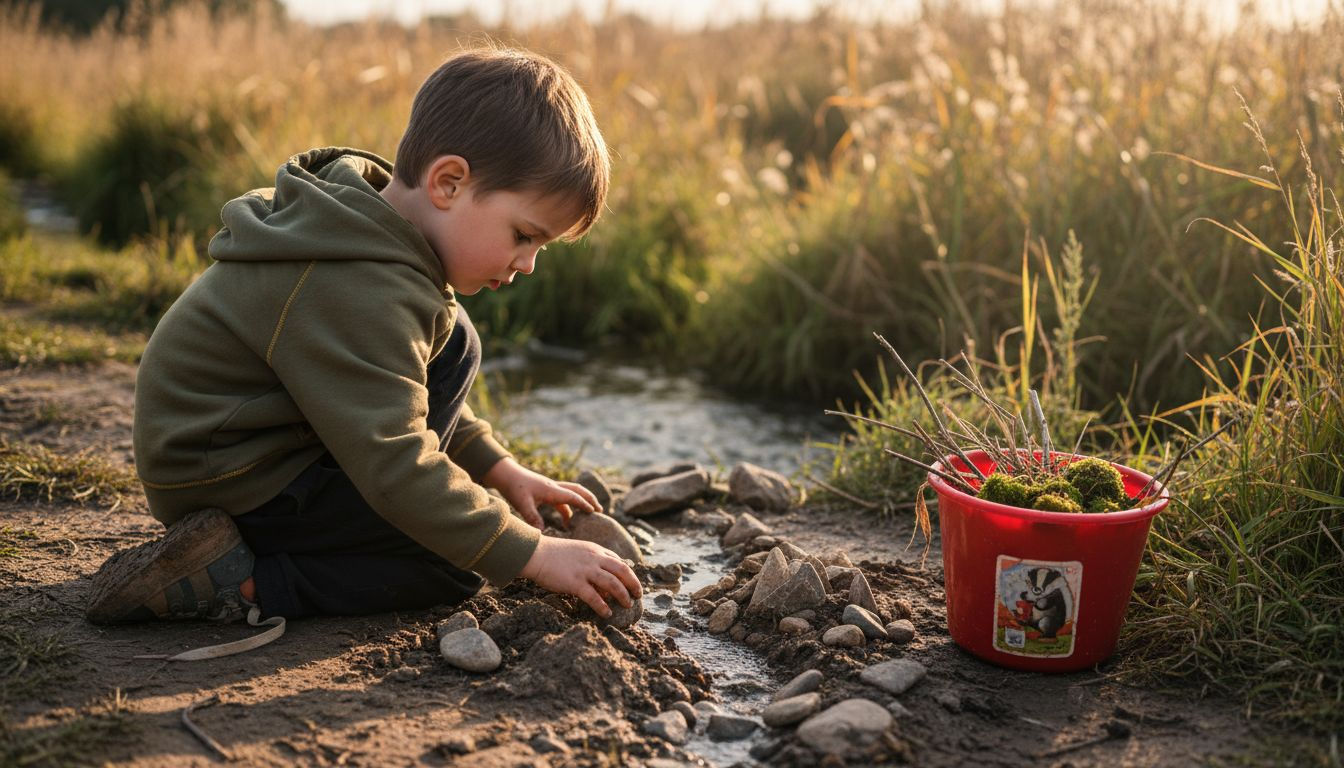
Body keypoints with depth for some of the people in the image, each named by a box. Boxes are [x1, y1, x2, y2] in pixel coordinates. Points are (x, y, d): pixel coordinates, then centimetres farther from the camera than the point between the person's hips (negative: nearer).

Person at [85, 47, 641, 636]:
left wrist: (501, 471, 9)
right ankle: (231, 582, -13)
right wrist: (533, 553, -27)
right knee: (453, 569, -13)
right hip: (233, 485, -10)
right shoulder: (364, 293, -29)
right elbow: (395, 466, -33)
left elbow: (403, 390, 17)